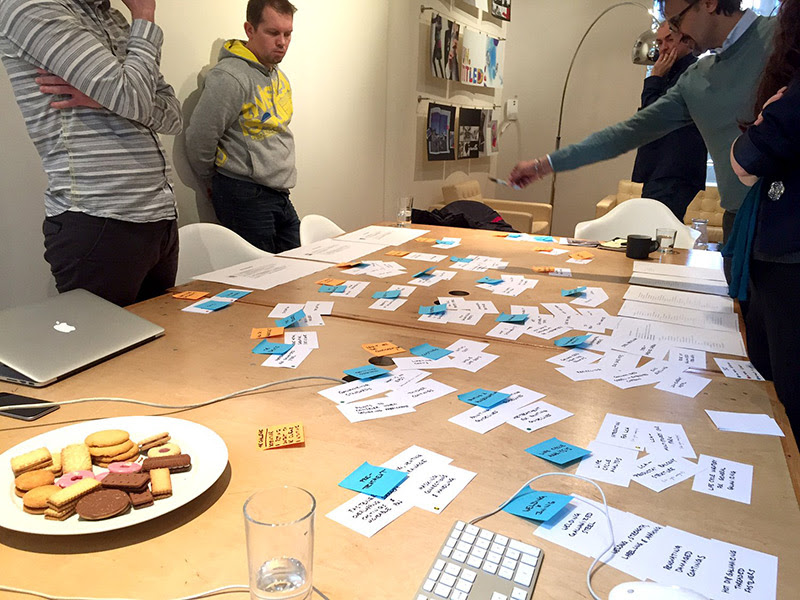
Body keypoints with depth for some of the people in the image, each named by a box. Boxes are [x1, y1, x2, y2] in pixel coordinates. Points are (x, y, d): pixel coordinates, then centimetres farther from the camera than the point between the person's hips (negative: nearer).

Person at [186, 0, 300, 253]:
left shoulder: (279, 77, 14)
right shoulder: (230, 76, -14)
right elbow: (198, 140, -13)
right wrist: (214, 182, 2)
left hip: (280, 195, 8)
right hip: (246, 197, -8)